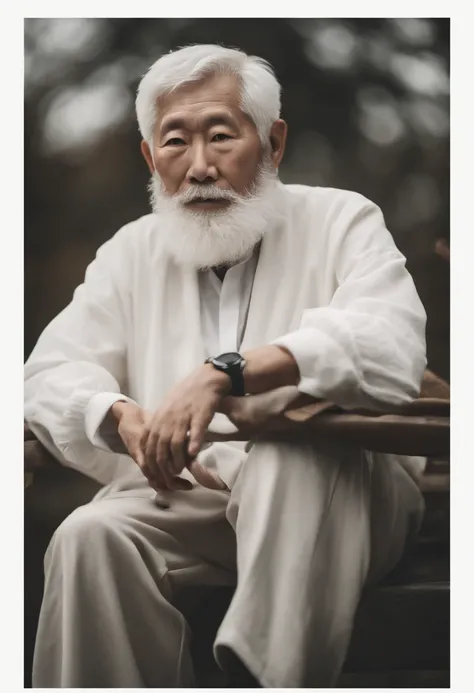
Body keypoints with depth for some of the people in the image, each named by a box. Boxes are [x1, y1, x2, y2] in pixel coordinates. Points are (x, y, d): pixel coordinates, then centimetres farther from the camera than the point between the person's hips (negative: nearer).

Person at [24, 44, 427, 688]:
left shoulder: (340, 220, 4)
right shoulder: (133, 250, 18)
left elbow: (391, 351, -16)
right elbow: (50, 374, 10)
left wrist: (227, 372, -29)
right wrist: (123, 416, -14)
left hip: (336, 495, -2)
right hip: (182, 492, 3)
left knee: (298, 442, -36)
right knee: (89, 536, -28)